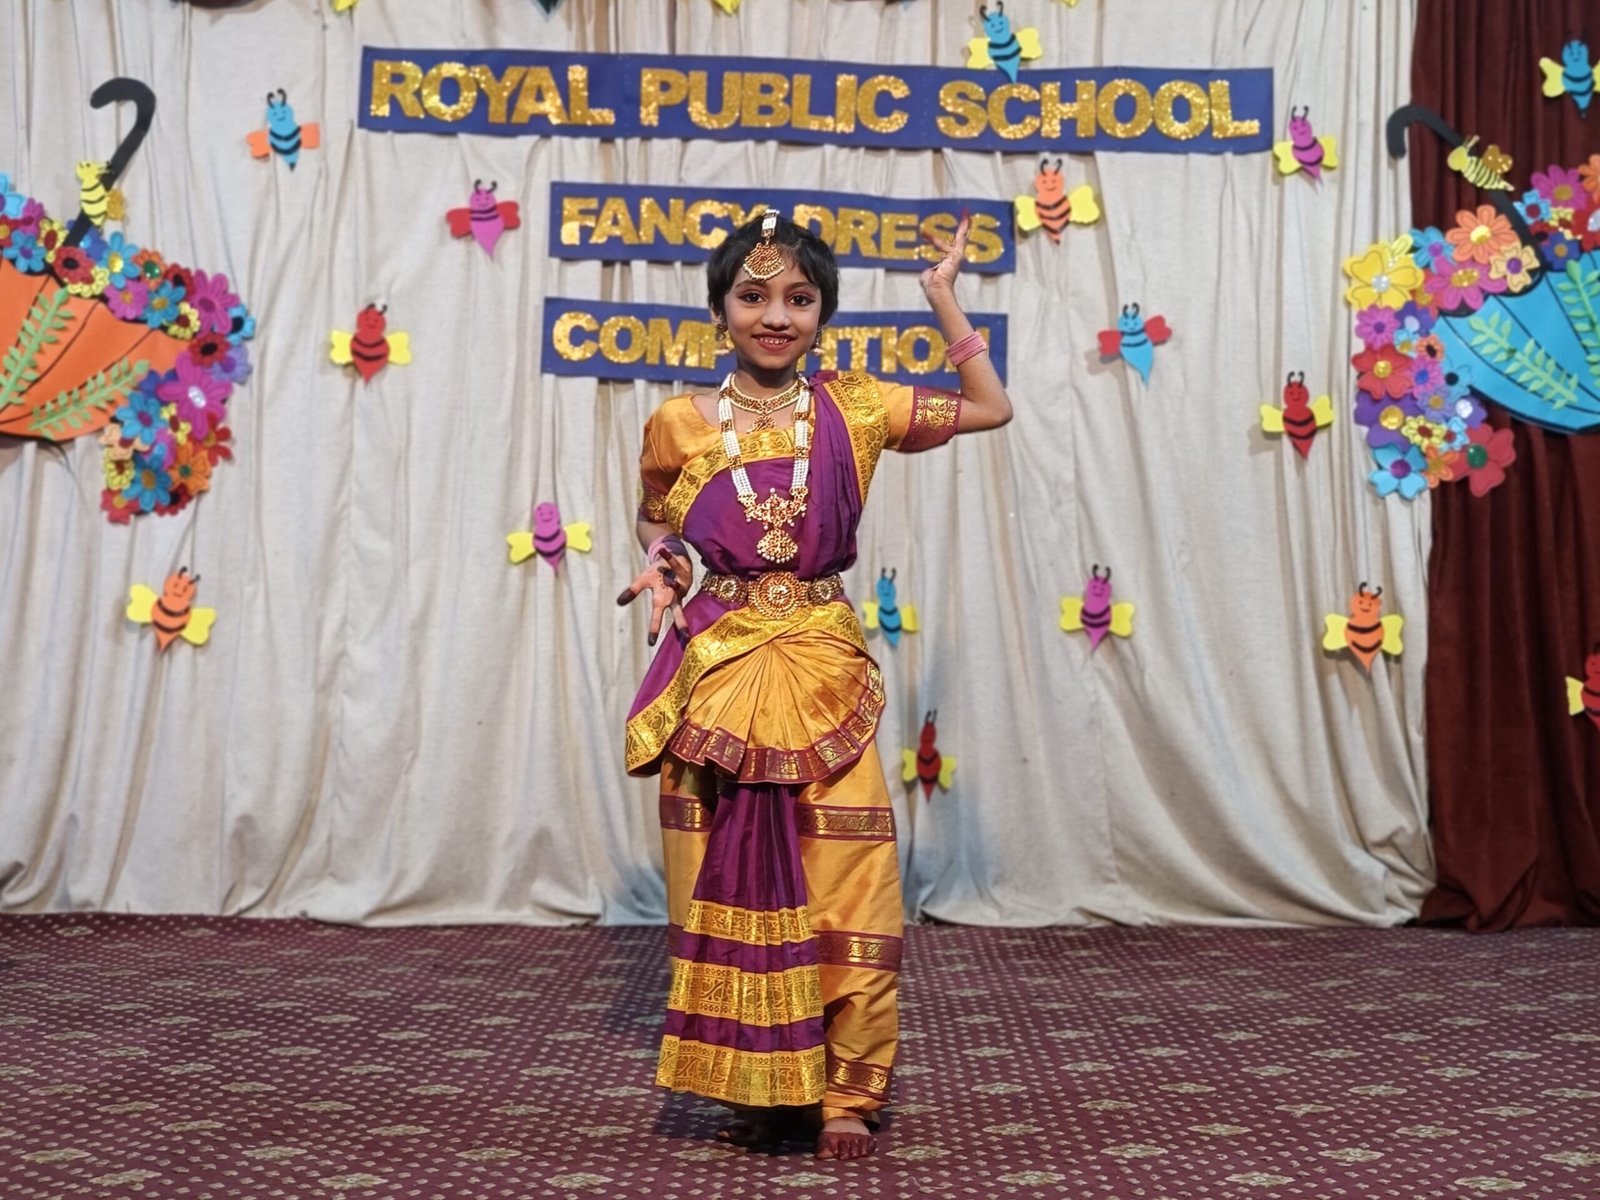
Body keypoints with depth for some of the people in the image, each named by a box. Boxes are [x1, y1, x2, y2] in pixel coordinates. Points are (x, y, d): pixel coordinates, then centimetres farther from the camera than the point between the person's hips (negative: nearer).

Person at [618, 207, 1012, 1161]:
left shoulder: (854, 409, 3)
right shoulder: (679, 425, 2)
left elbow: (992, 408, 11)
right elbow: (656, 520, 20)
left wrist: (944, 300, 8)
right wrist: (659, 569, 0)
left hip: (827, 678, 0)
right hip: (718, 678, 0)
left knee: (844, 894, -2)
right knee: (730, 890, 6)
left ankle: (845, 1094, 11)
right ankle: (758, 1088, 20)